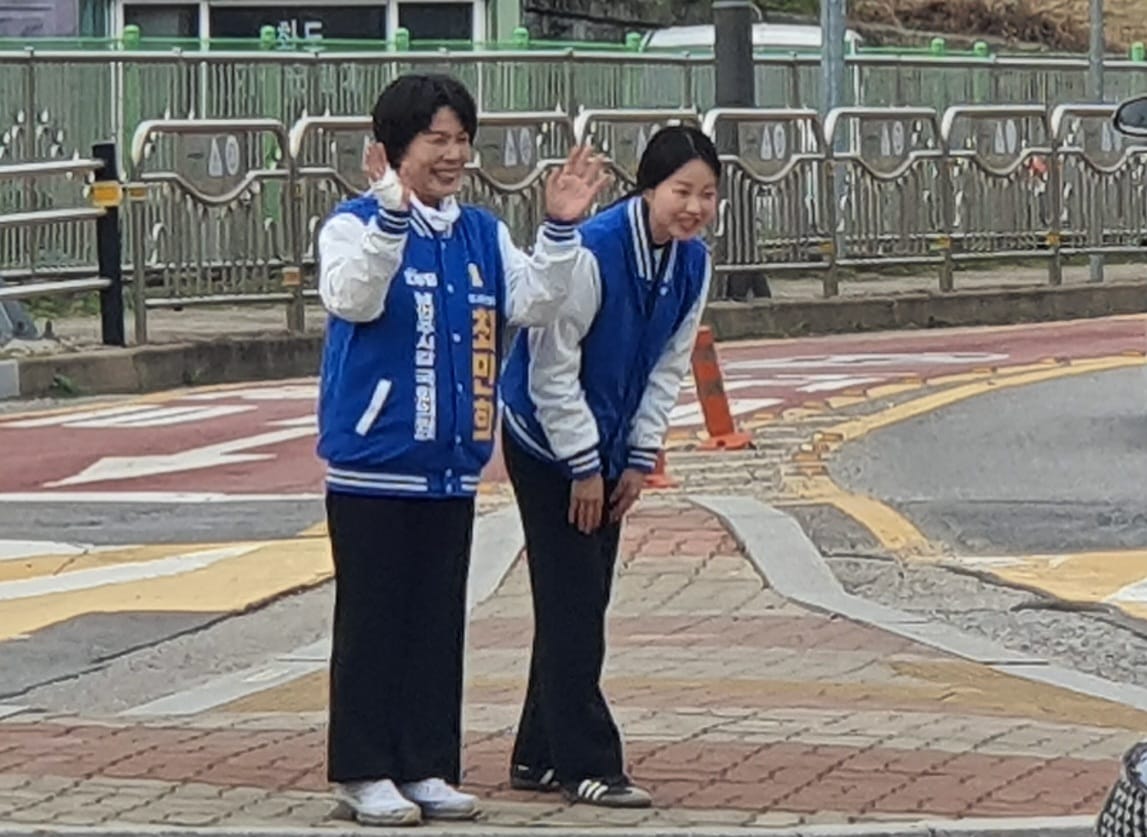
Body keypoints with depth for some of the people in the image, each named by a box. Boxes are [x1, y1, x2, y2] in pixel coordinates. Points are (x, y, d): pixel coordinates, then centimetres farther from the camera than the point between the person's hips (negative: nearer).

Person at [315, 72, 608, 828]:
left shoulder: (484, 235, 9)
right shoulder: (356, 226, -9)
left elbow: (534, 304, 1)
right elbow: (353, 298, -27)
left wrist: (560, 228, -12)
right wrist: (393, 211, -38)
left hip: (453, 468, 6)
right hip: (373, 465, -6)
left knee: (440, 622, 10)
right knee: (373, 621, 1)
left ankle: (428, 767, 17)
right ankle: (364, 772, 8)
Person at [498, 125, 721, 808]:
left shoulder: (692, 264, -4)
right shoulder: (593, 253, -26)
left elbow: (668, 368, 6)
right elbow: (553, 369, -21)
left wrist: (638, 461, 2)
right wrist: (584, 467, -17)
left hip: (604, 449, 8)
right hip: (547, 443, -7)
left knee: (584, 605, 10)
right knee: (572, 604, -7)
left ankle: (540, 757, 19)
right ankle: (587, 765, -4)